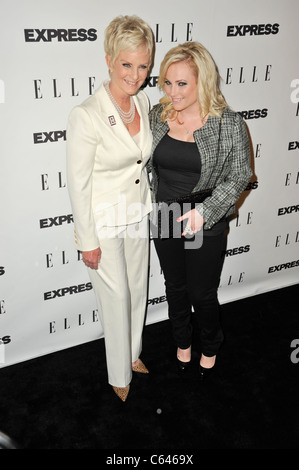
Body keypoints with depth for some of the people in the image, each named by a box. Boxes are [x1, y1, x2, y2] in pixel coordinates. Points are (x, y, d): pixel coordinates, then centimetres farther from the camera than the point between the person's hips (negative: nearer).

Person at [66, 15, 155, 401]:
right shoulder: (86, 116, -25)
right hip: (104, 223, -6)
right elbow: (78, 185, -19)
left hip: (138, 216, 7)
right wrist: (88, 242, -15)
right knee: (116, 297, 8)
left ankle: (133, 353, 45)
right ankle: (120, 374, 33)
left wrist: (146, 205, 16)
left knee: (137, 289, 20)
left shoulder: (143, 101, -3)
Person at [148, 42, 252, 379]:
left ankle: (210, 347, 43)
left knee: (202, 294, 11)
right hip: (164, 220, 4)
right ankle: (183, 342, 47)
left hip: (207, 225, -3)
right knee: (175, 287, 20)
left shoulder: (229, 124, -15)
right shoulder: (157, 116, -4)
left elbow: (239, 176, -8)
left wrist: (205, 211, -20)